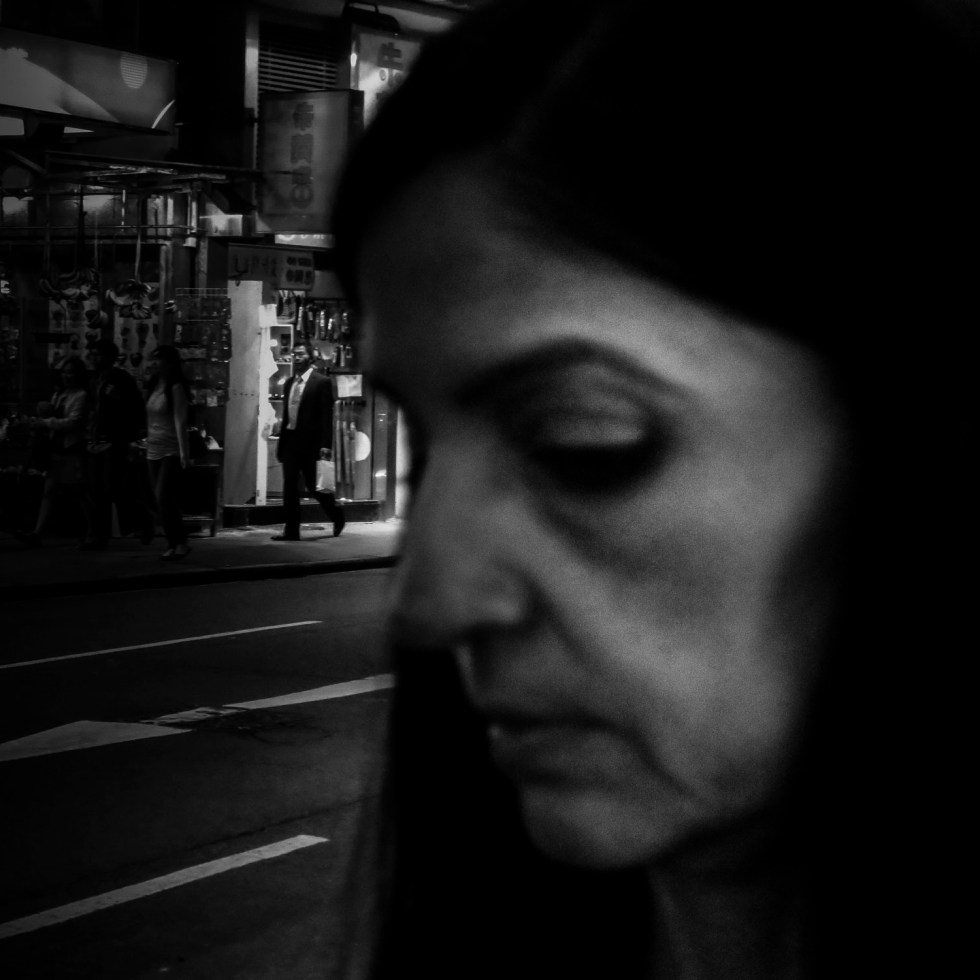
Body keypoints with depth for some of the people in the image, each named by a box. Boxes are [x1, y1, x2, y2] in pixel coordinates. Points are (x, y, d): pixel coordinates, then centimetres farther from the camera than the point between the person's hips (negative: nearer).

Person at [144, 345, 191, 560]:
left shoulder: (175, 388, -9)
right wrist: (144, 443, 9)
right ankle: (173, 544, 10)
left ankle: (180, 543, -6)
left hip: (171, 452, -8)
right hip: (153, 451, 8)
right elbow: (150, 420, 13)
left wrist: (183, 453, -19)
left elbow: (180, 421, -15)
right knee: (163, 501, 6)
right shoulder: (154, 387, 13)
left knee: (164, 498, -14)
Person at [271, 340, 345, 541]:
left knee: (314, 486, 2)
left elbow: (327, 416, -9)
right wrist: (281, 441, 13)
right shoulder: (289, 383, 13)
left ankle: (337, 514, 26)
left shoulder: (321, 382, -6)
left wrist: (325, 445, -16)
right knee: (289, 487, 2)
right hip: (290, 439, 6)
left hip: (310, 442, -6)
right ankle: (291, 530, 5)